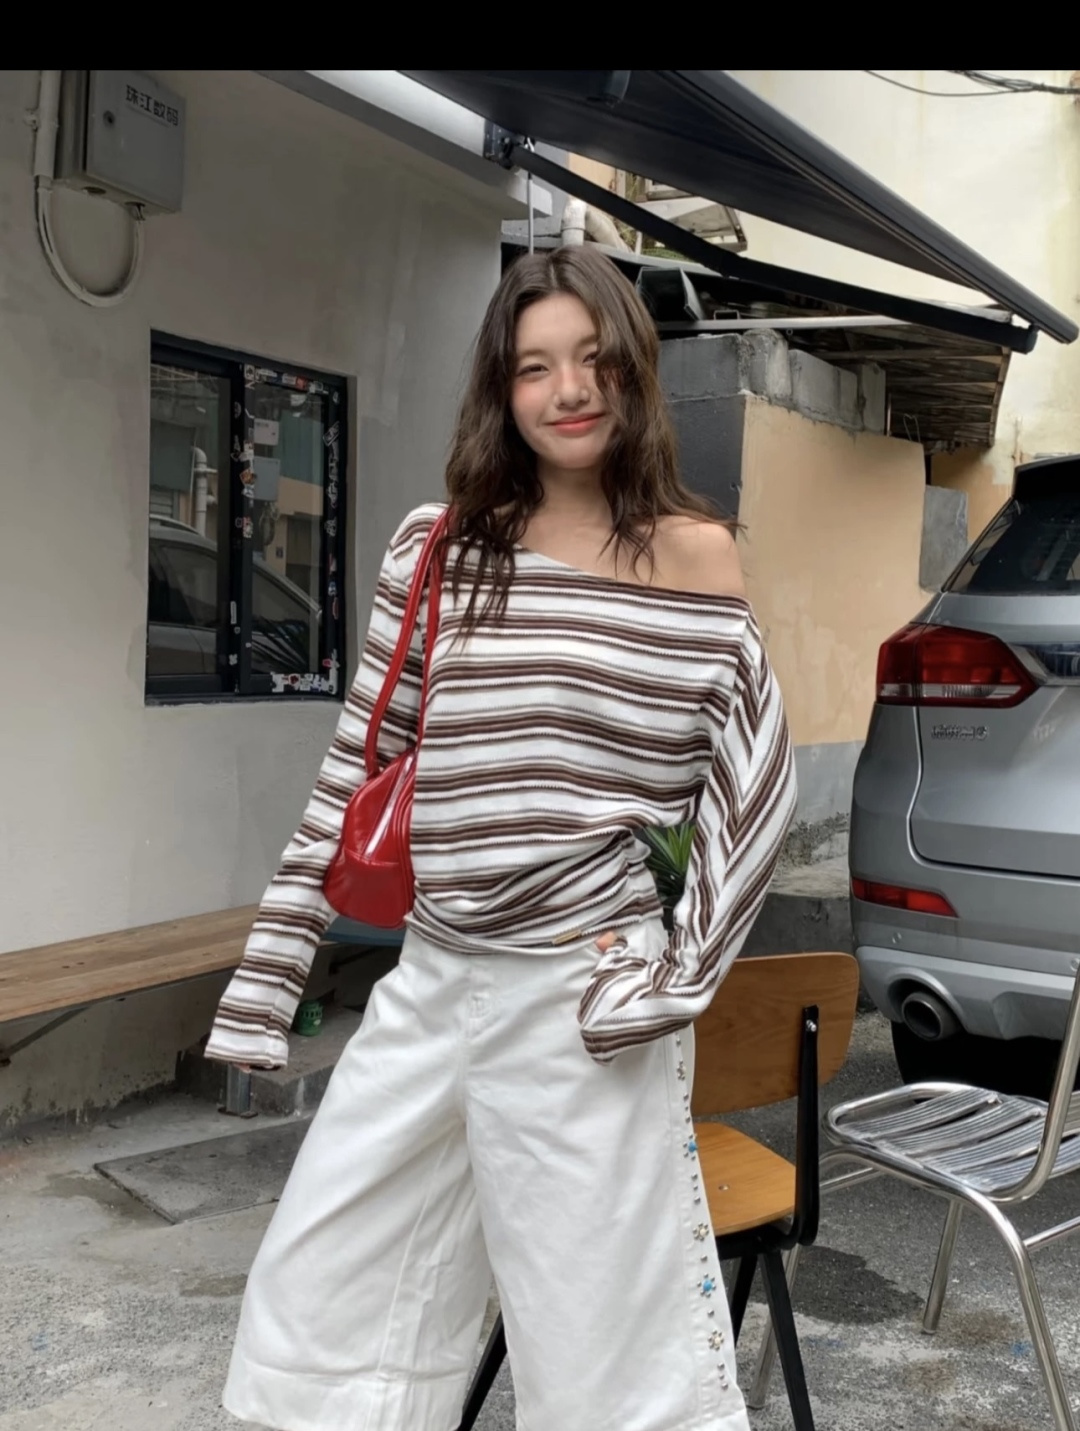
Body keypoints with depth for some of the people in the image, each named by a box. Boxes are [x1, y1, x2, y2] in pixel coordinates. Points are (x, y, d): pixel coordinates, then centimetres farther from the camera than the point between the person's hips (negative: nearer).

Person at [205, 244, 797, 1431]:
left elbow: (756, 782, -1)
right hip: (430, 982, 5)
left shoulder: (689, 553, -4)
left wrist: (680, 977, -6)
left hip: (580, 997, -4)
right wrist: (268, 969, 7)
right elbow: (355, 766, 8)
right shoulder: (437, 545, 4)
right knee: (317, 1302, 16)